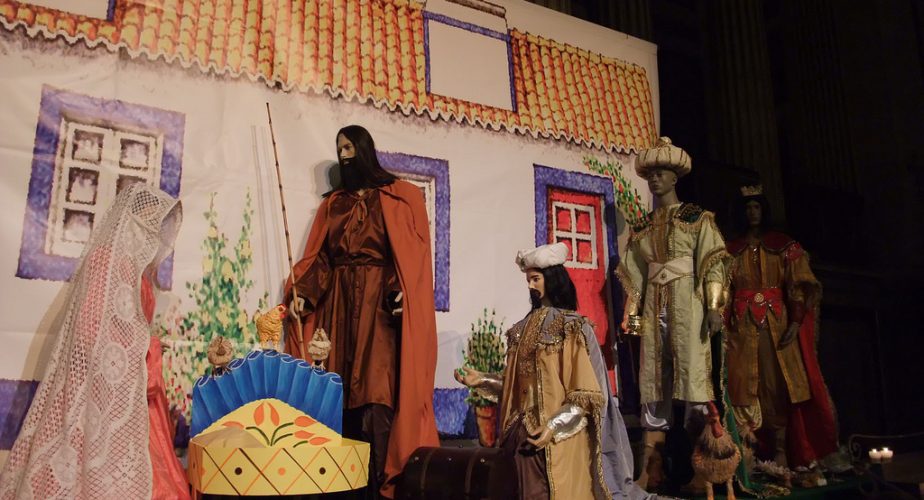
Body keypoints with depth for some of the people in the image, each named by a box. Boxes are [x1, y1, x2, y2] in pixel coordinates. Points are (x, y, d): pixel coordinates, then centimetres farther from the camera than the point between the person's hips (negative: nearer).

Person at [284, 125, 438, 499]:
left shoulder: (401, 196, 8)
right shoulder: (333, 203, 20)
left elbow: (416, 249, -4)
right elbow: (318, 257, 10)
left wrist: (403, 291, -20)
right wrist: (302, 294, -7)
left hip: (382, 301, -4)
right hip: (339, 303, 4)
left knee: (377, 387, -11)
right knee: (342, 389, 0)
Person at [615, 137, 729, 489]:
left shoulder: (697, 219, 5)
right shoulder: (642, 228, 16)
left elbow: (712, 263, -4)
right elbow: (635, 275, 14)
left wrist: (714, 305, -15)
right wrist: (631, 315, 9)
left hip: (686, 302, -4)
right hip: (654, 306, 4)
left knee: (693, 373, -9)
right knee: (654, 378, 2)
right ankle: (651, 465, 6)